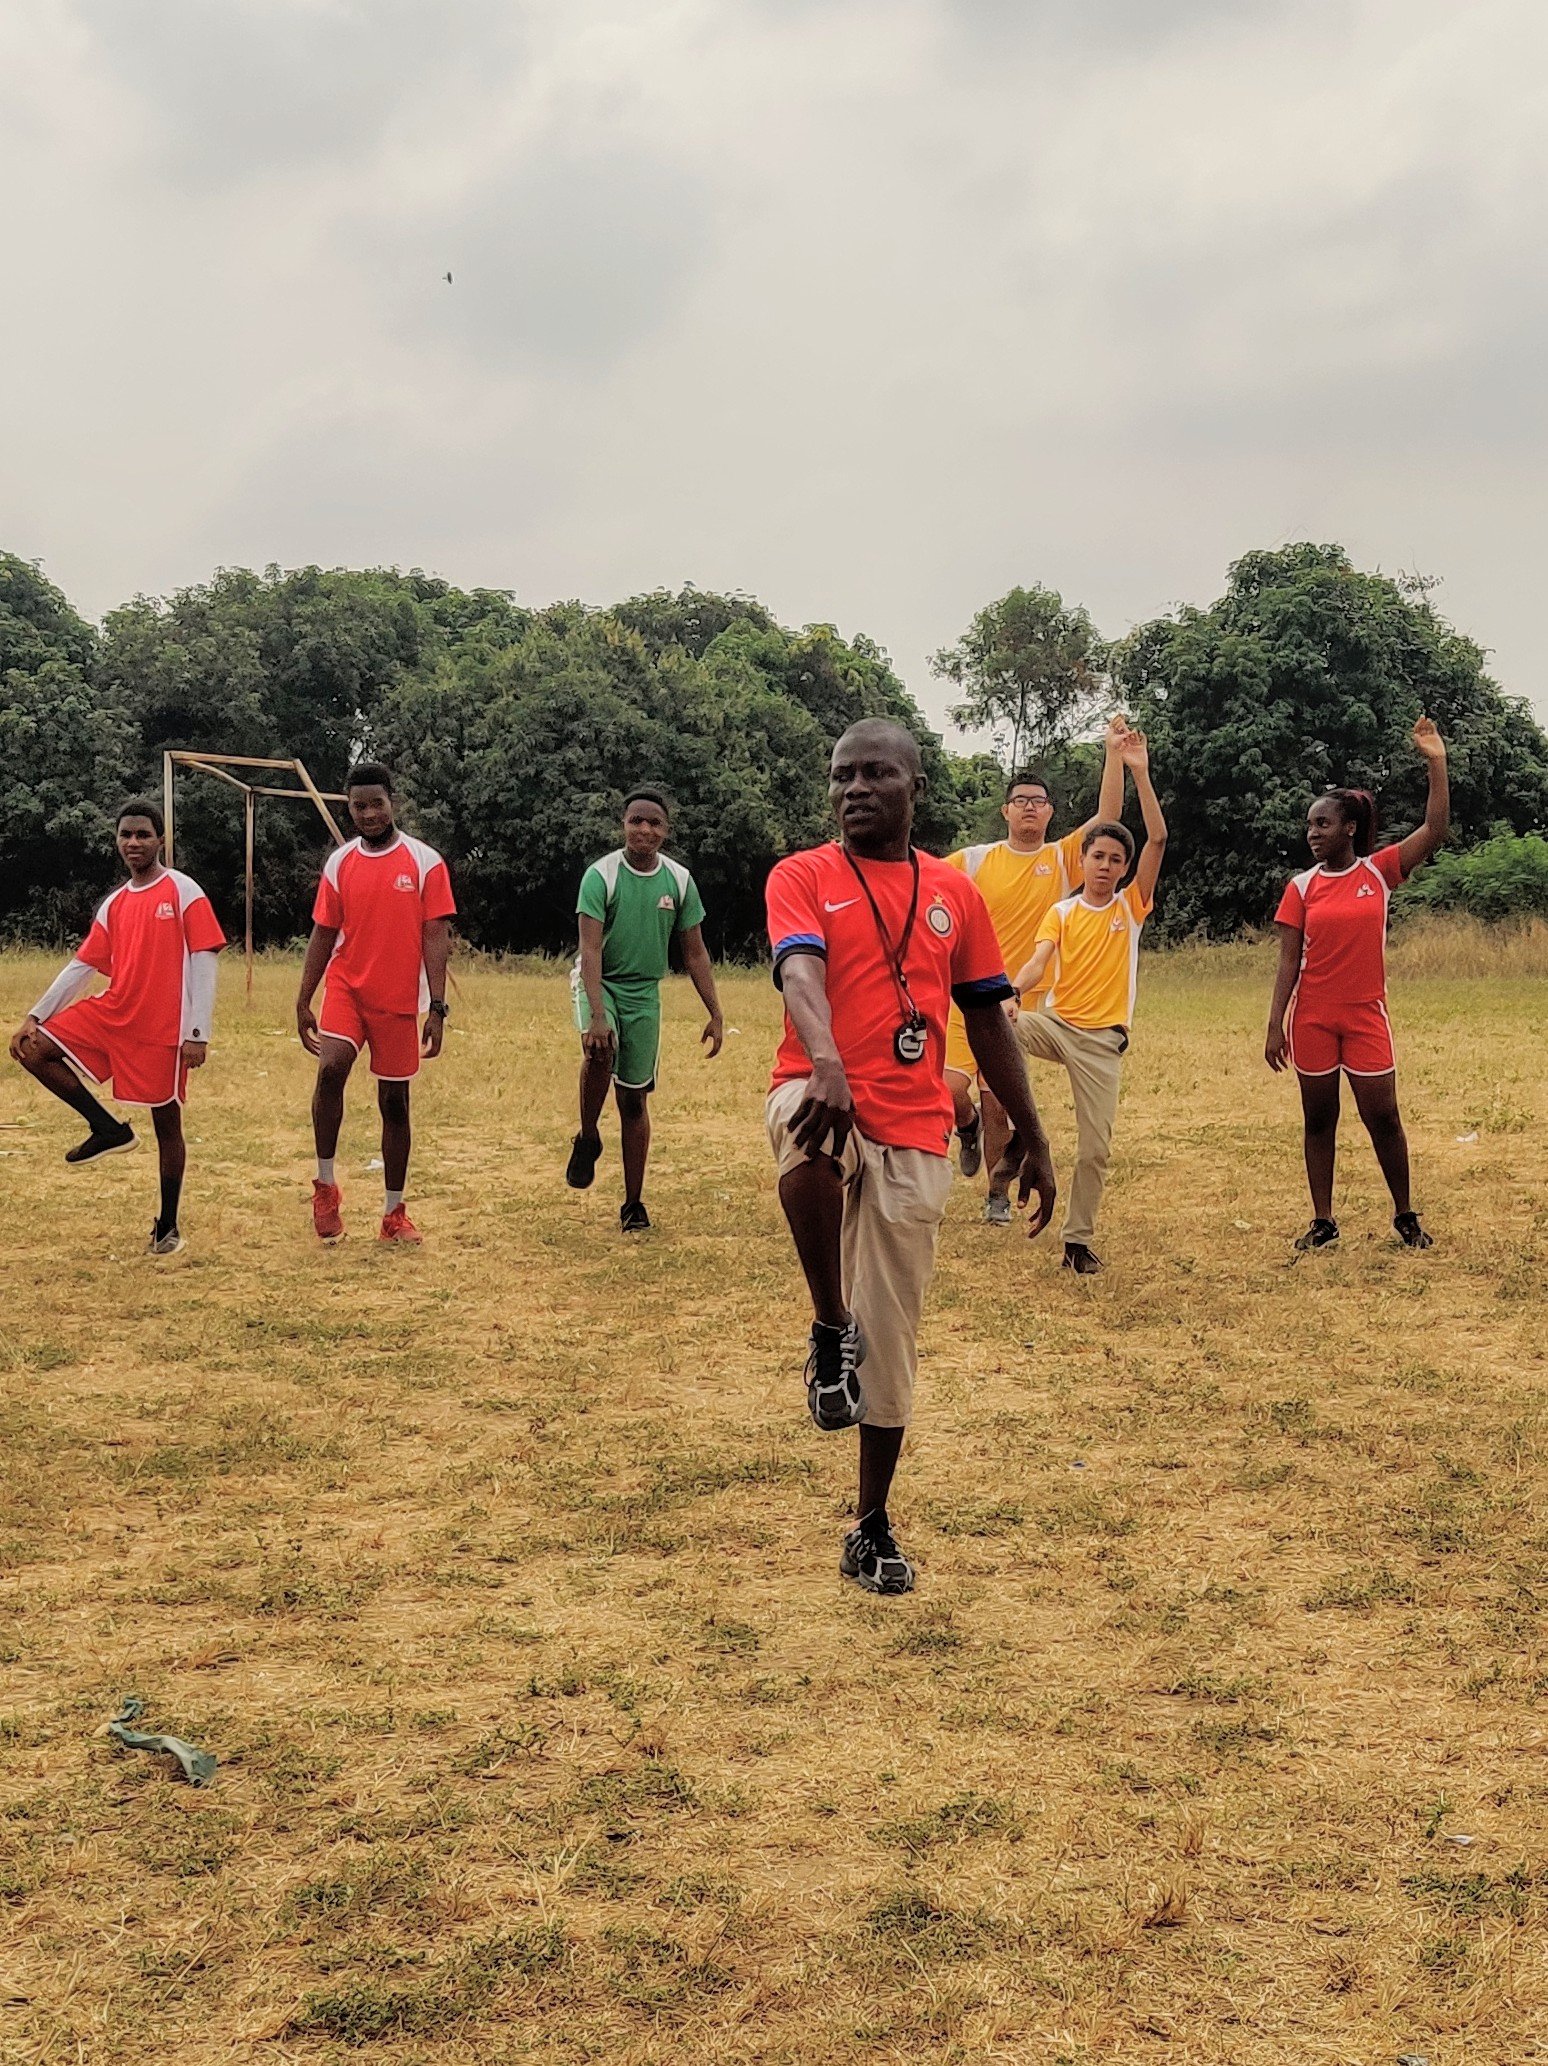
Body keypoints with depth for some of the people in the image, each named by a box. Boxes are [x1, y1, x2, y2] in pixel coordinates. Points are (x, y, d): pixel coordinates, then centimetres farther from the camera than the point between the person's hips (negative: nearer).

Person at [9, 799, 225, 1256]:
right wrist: (34, 1016, 9)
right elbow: (83, 965, 15)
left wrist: (198, 1033, -16)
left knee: (167, 1123, 2)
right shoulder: (114, 904, 12)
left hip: (163, 1028, -6)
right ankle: (108, 1129, 3)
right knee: (34, 1049, -7)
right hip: (111, 1014, 6)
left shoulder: (183, 891, -5)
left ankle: (168, 1226, 16)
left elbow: (204, 961, -10)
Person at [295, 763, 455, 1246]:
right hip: (346, 988, 1)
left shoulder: (424, 862, -4)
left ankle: (395, 1215, 16)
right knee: (331, 1068, -25)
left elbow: (436, 936, -6)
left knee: (395, 1101, 6)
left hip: (400, 1000, -1)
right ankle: (325, 1185, -9)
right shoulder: (339, 863, 5)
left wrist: (437, 1008, -11)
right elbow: (323, 934, 10)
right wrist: (303, 1002, 6)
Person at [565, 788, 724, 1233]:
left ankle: (634, 1205, 16)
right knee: (600, 1050, -35)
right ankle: (587, 1139, -9)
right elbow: (590, 949, -20)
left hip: (644, 993, 3)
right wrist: (597, 1014, -31)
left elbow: (695, 952, 7)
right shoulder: (601, 875, -14)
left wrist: (715, 1014, 4)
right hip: (599, 983, -3)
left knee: (634, 1099, 6)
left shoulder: (679, 880, -2)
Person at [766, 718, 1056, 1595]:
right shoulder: (803, 876, -1)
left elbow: (988, 1020, 15)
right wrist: (827, 1068, -41)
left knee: (892, 1335, 7)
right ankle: (830, 1332, -18)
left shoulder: (956, 891, 10)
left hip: (915, 1136, 3)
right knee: (809, 1135, -41)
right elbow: (800, 972, -21)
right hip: (823, 1095, -3)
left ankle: (873, 1527, 24)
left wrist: (1033, 1136, 13)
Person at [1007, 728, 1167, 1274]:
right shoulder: (1061, 913, 5)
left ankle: (1078, 1241, 13)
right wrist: (1011, 991, -34)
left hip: (1103, 1040, -1)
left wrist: (1140, 773, -16)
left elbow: (1157, 840, -8)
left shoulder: (1132, 907, 3)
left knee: (1094, 1147, -2)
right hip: (1054, 1022, 1)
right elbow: (1038, 964, -11)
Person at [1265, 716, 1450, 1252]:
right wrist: (1275, 1025, -7)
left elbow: (1436, 829, -10)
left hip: (1366, 1016, -1)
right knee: (1319, 1119, 7)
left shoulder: (1379, 871, 0)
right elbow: (1289, 962, -1)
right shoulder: (1300, 887, 1)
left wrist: (1436, 762, -15)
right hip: (1313, 1018, 1)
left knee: (1383, 1116, 1)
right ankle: (1323, 1222, 15)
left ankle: (1405, 1216, 17)